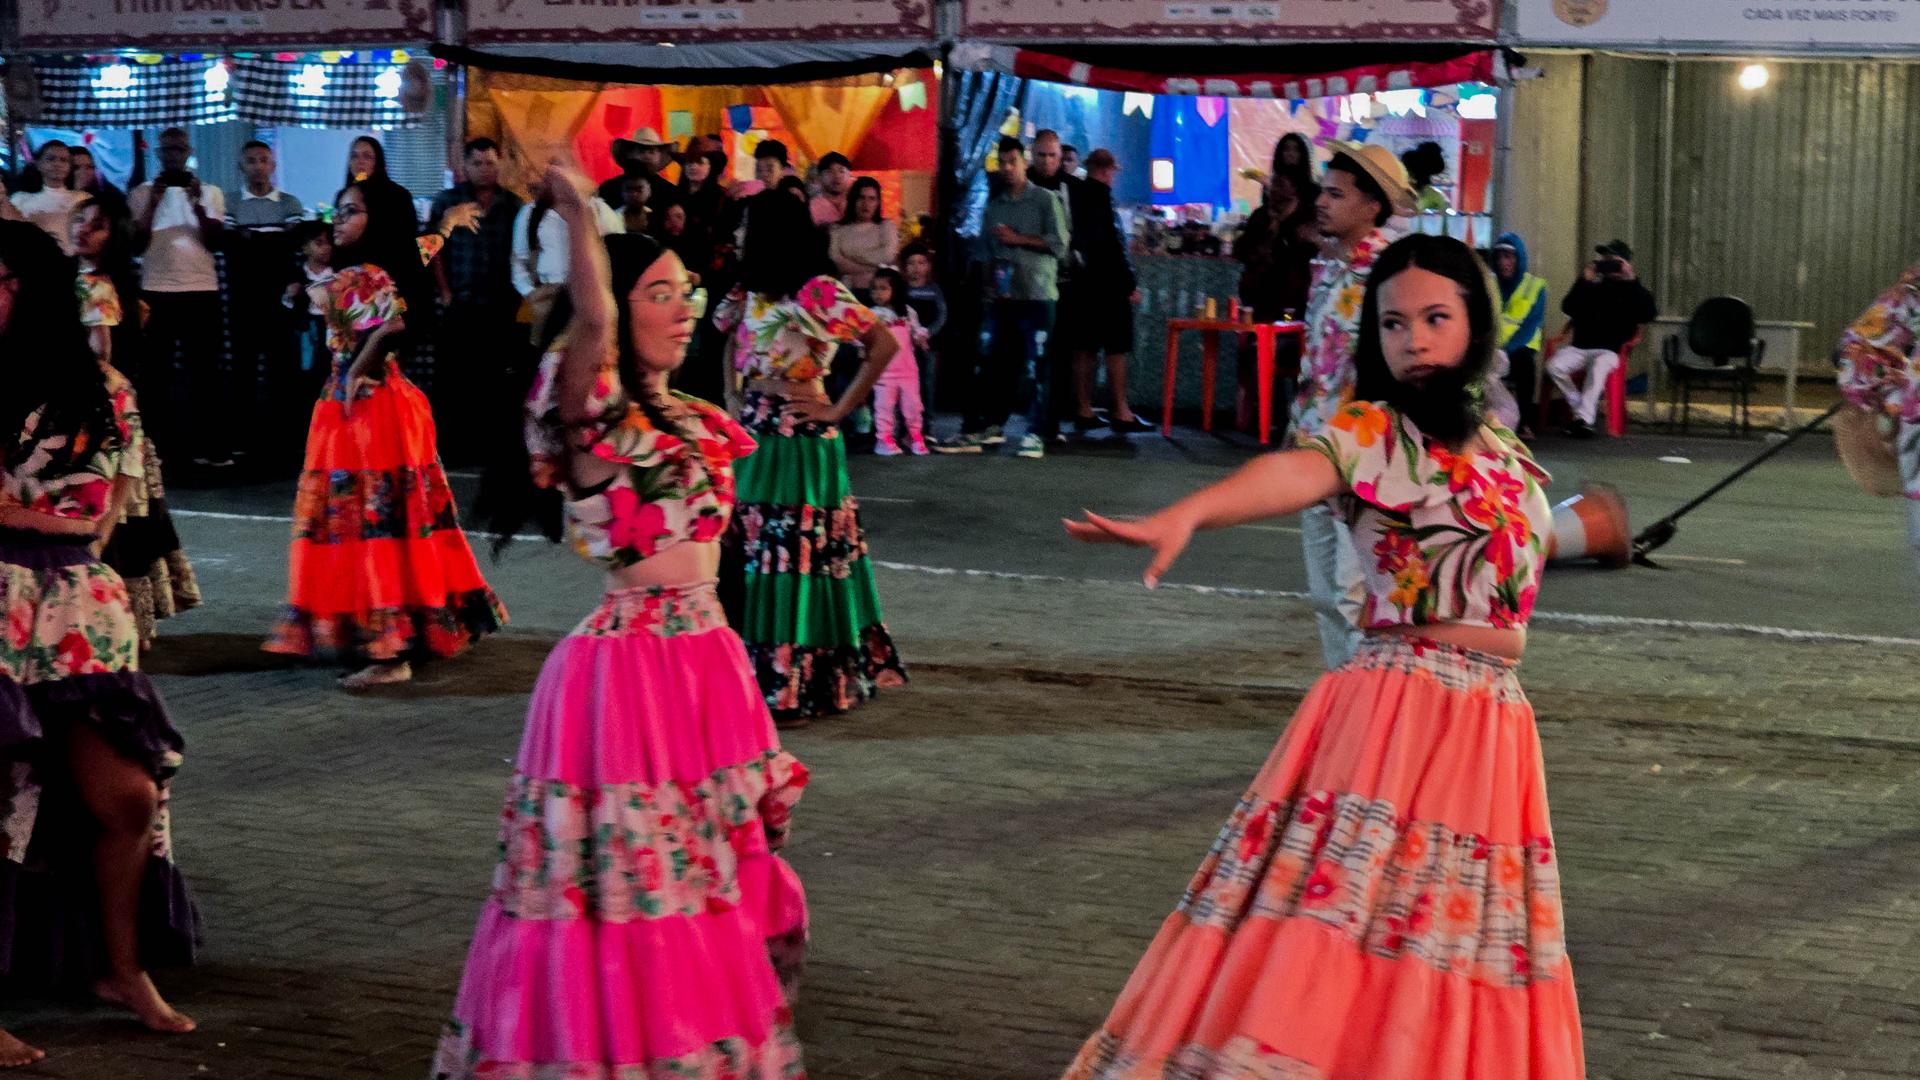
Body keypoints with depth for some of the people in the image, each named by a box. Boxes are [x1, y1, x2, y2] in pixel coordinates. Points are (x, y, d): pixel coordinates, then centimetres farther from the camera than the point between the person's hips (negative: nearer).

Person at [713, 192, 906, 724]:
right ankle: (755, 677, 20)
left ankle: (795, 690, 3)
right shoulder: (748, 293, 9)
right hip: (752, 435, 8)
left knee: (799, 557, -4)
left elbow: (885, 344, -14)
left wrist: (839, 410, -12)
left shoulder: (820, 293, -13)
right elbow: (731, 346, 26)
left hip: (802, 441, -8)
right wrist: (730, 405, 12)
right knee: (746, 553, 10)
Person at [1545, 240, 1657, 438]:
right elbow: (1568, 308, 3)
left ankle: (1584, 419, -37)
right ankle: (1581, 409, -9)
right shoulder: (1593, 287, 16)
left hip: (1609, 350, -3)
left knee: (1598, 366, -38)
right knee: (1554, 366, -25)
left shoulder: (1631, 291, 11)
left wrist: (1631, 280, -10)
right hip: (1580, 346, 3)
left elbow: (1650, 313, -8)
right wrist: (1584, 281, -5)